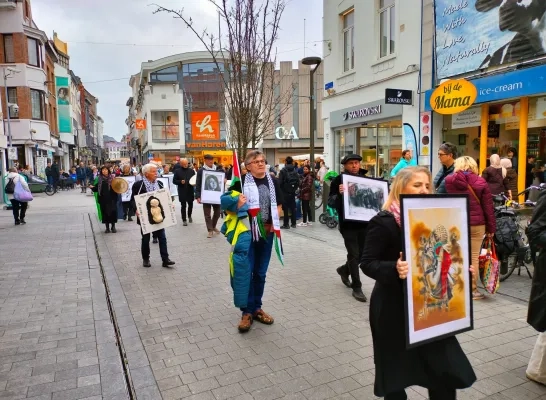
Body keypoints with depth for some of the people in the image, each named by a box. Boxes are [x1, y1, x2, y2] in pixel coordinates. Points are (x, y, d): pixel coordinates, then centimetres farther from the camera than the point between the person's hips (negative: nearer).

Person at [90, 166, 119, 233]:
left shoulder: (113, 177, 0)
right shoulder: (99, 179, 6)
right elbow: (96, 188, 6)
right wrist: (92, 187, -13)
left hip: (112, 198, -2)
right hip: (103, 199, 2)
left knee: (113, 211, 0)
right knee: (105, 212, 5)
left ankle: (113, 227, 15)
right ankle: (107, 227, 16)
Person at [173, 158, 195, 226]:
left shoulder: (191, 170, 5)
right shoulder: (177, 171, -1)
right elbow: (174, 181, -1)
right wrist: (180, 182, -18)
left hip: (190, 191, 3)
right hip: (182, 192, -2)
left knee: (190, 205, 12)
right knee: (183, 206, 2)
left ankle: (189, 216, 37)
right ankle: (184, 220, 10)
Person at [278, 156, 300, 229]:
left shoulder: (283, 171, -11)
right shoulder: (295, 171, 4)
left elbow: (280, 182, -12)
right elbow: (298, 182, 4)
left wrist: (281, 190, 2)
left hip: (285, 192, -4)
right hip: (292, 192, 5)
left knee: (285, 208, 0)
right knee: (293, 207, 11)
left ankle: (286, 224, 1)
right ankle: (293, 223, 15)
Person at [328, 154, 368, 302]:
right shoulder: (339, 180, -5)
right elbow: (330, 201, -10)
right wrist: (339, 194, -30)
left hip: (364, 222, 5)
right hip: (348, 223, -5)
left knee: (363, 254, 12)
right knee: (354, 254, -2)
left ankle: (344, 270, 40)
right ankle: (356, 287, 11)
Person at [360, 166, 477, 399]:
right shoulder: (384, 222, -15)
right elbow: (367, 263, -18)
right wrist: (394, 269, -36)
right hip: (394, 308, -6)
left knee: (447, 371, 10)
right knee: (395, 372, 11)